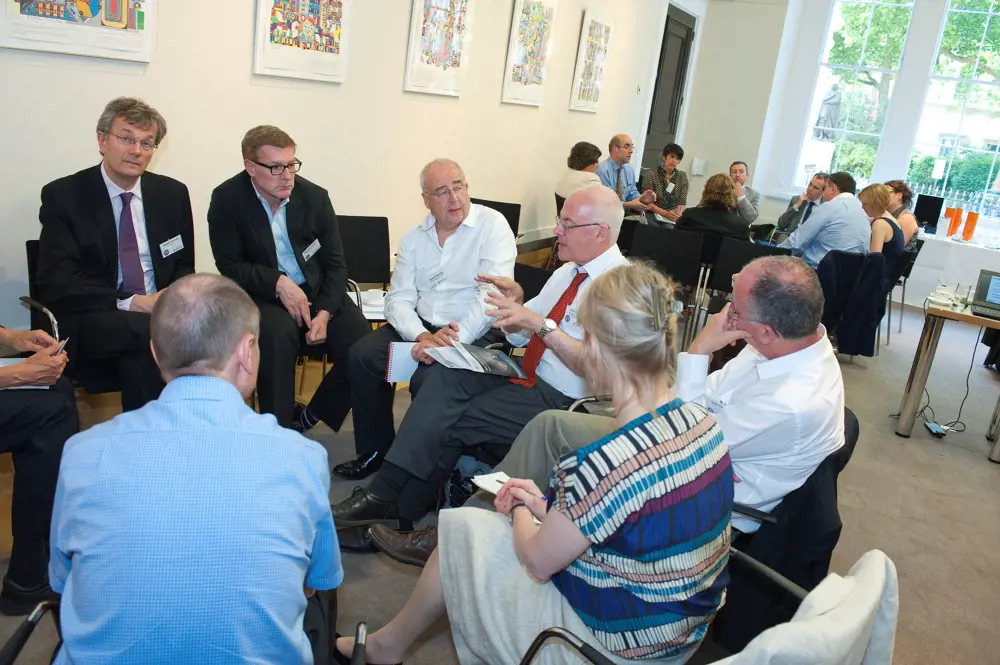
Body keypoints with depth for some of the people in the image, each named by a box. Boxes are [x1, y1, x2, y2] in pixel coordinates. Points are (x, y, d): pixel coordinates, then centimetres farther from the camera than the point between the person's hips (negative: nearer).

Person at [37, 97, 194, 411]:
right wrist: (130, 303, -21)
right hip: (92, 322, -3)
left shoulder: (173, 194, 9)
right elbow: (57, 283, -8)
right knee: (156, 333, -34)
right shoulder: (63, 195, -2)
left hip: (160, 312, 3)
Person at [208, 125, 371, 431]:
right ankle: (280, 429, -19)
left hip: (317, 292, 3)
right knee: (278, 332, -36)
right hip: (261, 297, -2)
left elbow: (335, 264, -1)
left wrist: (325, 313, -16)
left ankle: (307, 418, 4)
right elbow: (229, 266, -7)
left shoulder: (315, 196, -3)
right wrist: (278, 282, -22)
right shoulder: (227, 199, -8)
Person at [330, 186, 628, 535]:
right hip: (528, 376, 8)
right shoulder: (569, 271, 14)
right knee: (445, 376, -13)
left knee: (455, 420, -17)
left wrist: (540, 323, -30)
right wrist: (515, 300, -3)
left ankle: (400, 510, -1)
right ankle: (386, 492, -14)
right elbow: (519, 334, 17)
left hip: (562, 401, -8)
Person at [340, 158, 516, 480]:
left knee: (427, 378, -29)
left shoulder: (492, 225, -7)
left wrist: (455, 339, -28)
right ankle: (376, 452, 7)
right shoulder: (414, 237, 10)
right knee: (361, 355, -11)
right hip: (422, 326, 6)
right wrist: (422, 336, -17)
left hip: (473, 334, -5)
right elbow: (399, 299, 3)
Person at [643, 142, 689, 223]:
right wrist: (665, 213, -20)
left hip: (673, 218, 3)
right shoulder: (651, 175, -1)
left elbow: (682, 202, 3)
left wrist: (678, 214, -19)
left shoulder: (682, 177, 8)